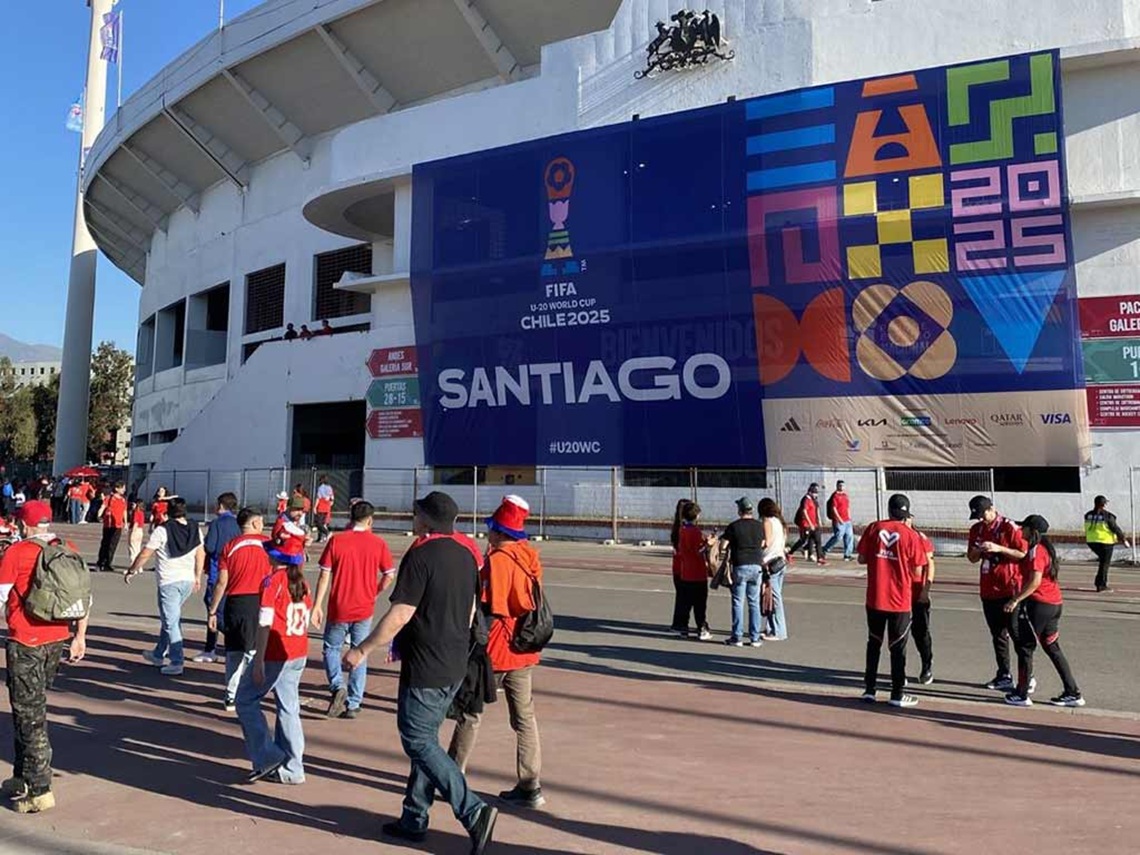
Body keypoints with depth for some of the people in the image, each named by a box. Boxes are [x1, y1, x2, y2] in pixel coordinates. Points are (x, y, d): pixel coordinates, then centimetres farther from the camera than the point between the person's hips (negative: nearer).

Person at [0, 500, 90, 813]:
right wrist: (79, 637, 15)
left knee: (29, 716, 2)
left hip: (26, 644, -6)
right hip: (58, 640, 6)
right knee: (33, 708, 21)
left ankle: (39, 790, 5)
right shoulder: (69, 552, 4)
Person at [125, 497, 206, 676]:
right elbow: (201, 554, 12)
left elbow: (145, 554, -7)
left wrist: (131, 571, 7)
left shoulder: (162, 530, -10)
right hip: (188, 581, 6)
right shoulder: (195, 530, 5)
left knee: (171, 622, -3)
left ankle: (177, 663, -5)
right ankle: (158, 655, 34)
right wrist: (197, 577, 22)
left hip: (169, 582, -6)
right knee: (169, 619, 21)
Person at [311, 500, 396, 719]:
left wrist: (317, 606, 0)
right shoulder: (378, 543, -3)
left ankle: (338, 687, -4)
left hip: (338, 609, -1)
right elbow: (389, 575, -1)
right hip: (364, 610, 1)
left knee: (331, 649, 18)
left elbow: (325, 575, -5)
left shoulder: (336, 541, -5)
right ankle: (353, 705, 14)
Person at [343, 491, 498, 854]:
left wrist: (362, 650, -11)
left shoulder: (421, 555, -18)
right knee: (425, 739, 18)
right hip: (455, 667, 8)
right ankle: (414, 820, 26)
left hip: (424, 670, -8)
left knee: (419, 742, 1)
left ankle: (473, 812, -6)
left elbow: (399, 615, -21)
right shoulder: (466, 553, 7)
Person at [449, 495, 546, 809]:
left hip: (496, 650, -7)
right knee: (525, 717, 11)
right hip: (525, 650, 7)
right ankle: (530, 787, 15)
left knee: (470, 713, 9)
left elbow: (490, 610, -19)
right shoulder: (529, 556, 4)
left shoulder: (497, 559, -16)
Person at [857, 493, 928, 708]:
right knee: (898, 648, 7)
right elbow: (917, 573, -5)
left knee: (874, 644, 15)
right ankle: (897, 695, 12)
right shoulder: (911, 535, -8)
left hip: (875, 599, 2)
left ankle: (869, 689, 20)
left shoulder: (873, 528, -3)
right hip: (900, 601, -2)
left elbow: (862, 559, 2)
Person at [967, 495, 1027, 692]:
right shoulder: (976, 529, 9)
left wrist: (999, 548, -23)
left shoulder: (1009, 527, -10)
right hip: (988, 590, 6)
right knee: (998, 635, 13)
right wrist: (977, 551, -7)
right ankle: (1004, 675, 22)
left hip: (1009, 589, -6)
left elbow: (1023, 554, -13)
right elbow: (972, 559, 15)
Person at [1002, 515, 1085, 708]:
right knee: (1052, 648, 16)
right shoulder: (1045, 548, 14)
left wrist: (1015, 600, -21)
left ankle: (1021, 695, 6)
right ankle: (1073, 694, 19)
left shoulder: (1035, 551, -16)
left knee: (1025, 647, 0)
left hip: (1038, 604, -9)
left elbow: (1035, 581, -23)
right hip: (1054, 604, 9)